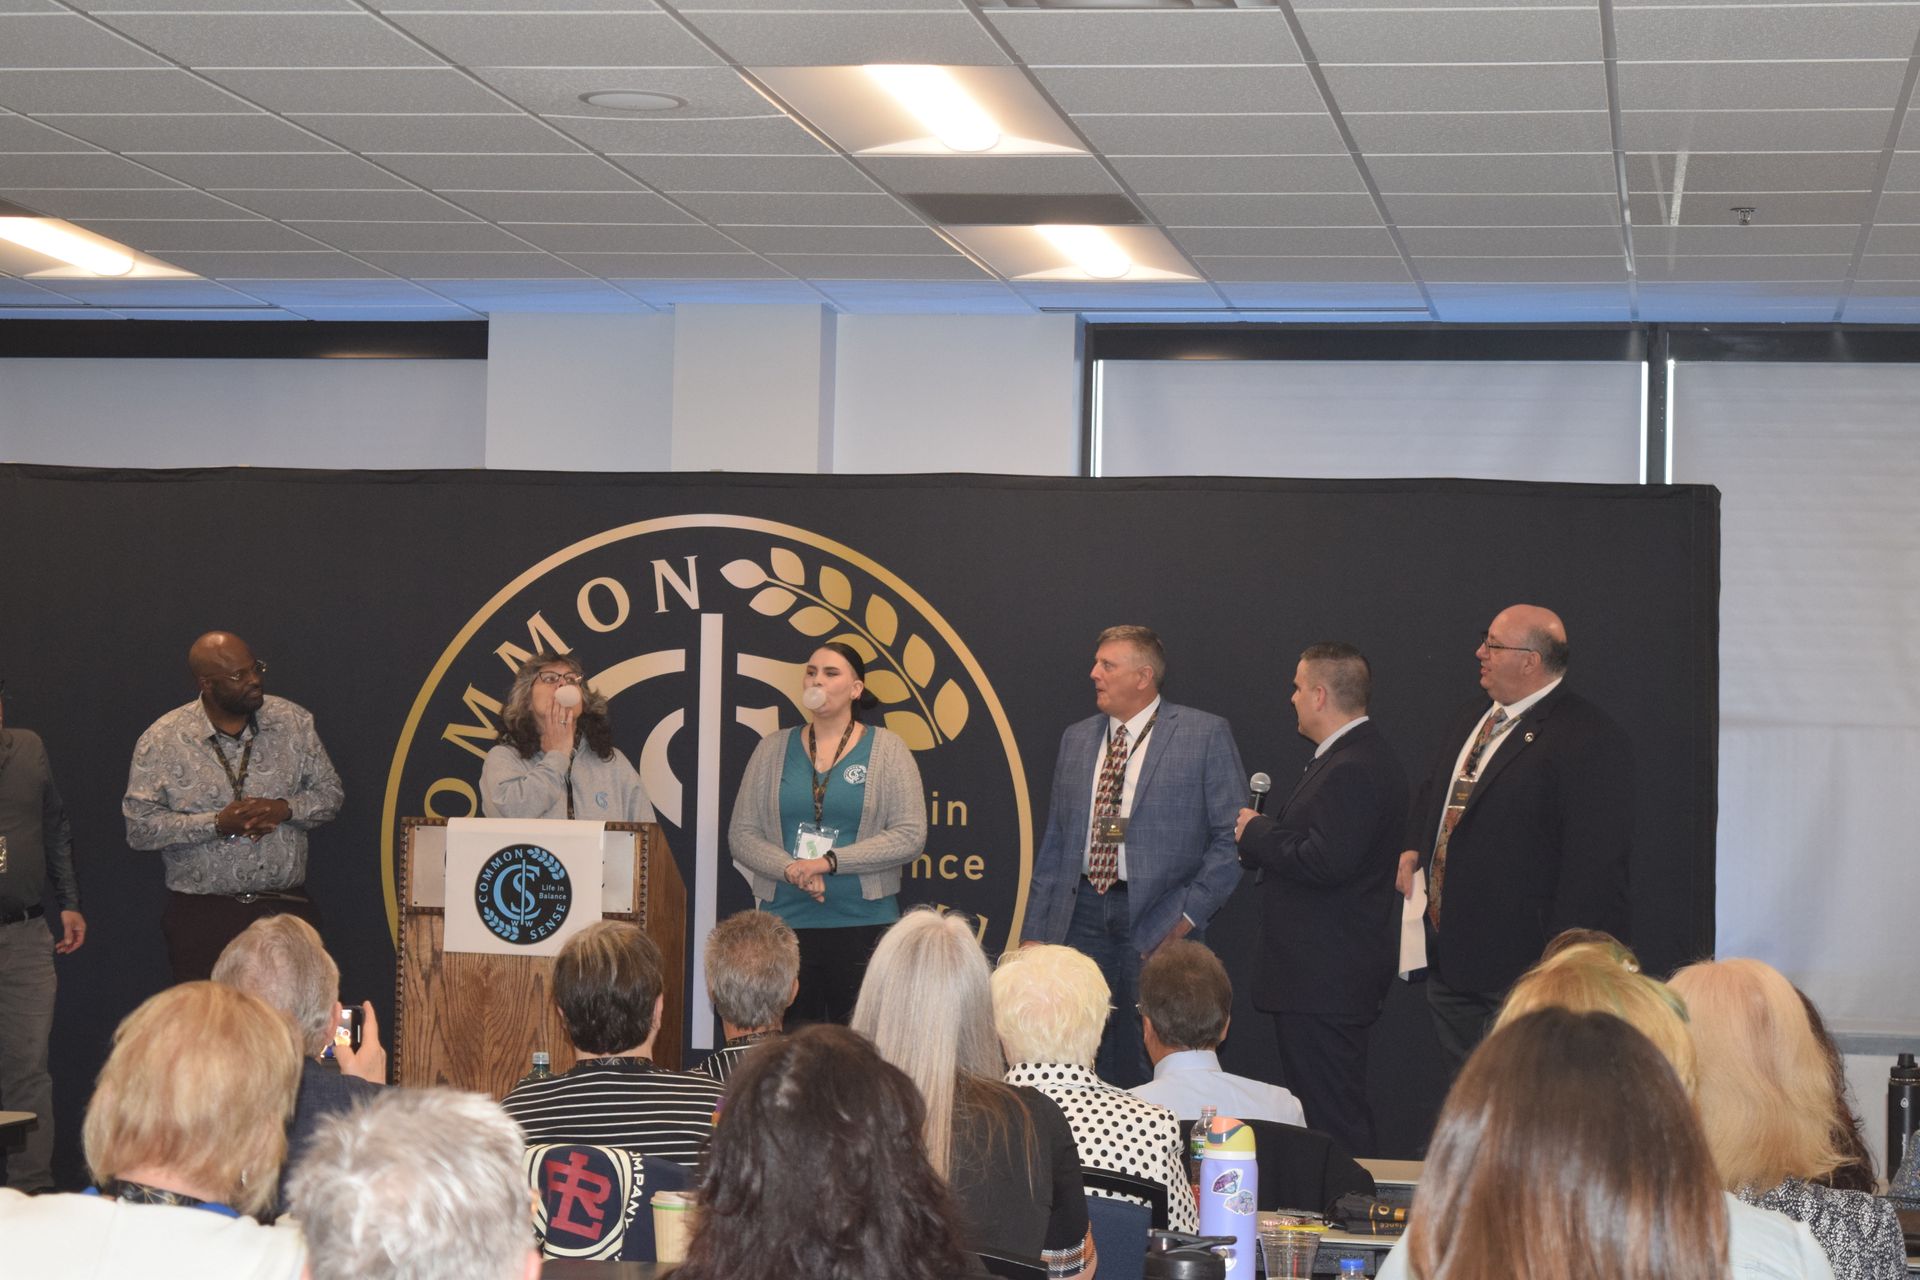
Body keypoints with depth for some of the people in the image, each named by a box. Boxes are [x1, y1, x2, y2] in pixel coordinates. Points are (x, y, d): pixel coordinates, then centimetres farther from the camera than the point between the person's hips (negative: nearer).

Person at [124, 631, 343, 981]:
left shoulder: (293, 722, 3)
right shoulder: (161, 742, -5)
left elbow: (329, 793, 10)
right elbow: (140, 827, -8)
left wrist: (284, 809, -11)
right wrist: (218, 824, -17)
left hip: (287, 909, 2)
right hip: (203, 917, -2)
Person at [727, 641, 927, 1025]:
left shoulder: (887, 749, 3)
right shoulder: (773, 749, 10)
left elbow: (911, 836, -6)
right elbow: (741, 834, 6)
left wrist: (830, 861, -13)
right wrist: (791, 870, -12)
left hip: (864, 923, -2)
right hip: (785, 921, 2)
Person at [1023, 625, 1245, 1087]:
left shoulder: (1206, 735, -2)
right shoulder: (1076, 740, 14)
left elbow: (1233, 835, -4)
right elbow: (1054, 845, 16)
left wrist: (1189, 912, -10)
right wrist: (1035, 932, 11)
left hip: (1159, 926, -4)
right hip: (1083, 917, 4)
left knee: (1149, 1063, 0)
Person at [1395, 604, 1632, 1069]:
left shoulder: (1588, 738, -14)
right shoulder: (1469, 723, 16)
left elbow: (1596, 863, -18)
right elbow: (1432, 795, 34)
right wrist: (1414, 847, 12)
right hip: (1449, 961, 9)